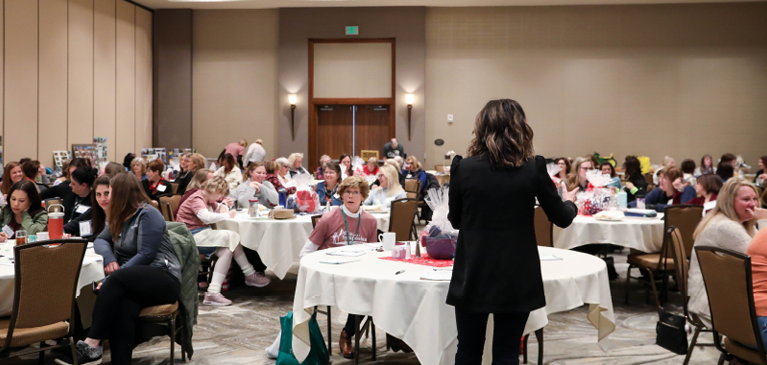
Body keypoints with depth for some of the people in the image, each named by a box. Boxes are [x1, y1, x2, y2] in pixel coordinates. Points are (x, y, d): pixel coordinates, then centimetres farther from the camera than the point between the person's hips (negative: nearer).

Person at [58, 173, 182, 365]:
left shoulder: (148, 215, -7)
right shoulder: (120, 216, 19)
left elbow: (145, 255, -15)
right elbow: (101, 240, 19)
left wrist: (110, 279, -21)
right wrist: (109, 257, -5)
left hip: (163, 279, -6)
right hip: (134, 281, 6)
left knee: (117, 280, -35)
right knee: (123, 308, -31)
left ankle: (92, 344, -34)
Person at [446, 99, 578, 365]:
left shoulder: (463, 167, -7)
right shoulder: (533, 167, -7)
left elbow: (455, 220, 6)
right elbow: (562, 219, 3)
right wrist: (569, 202, 25)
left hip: (472, 276, 0)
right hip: (516, 278, 0)